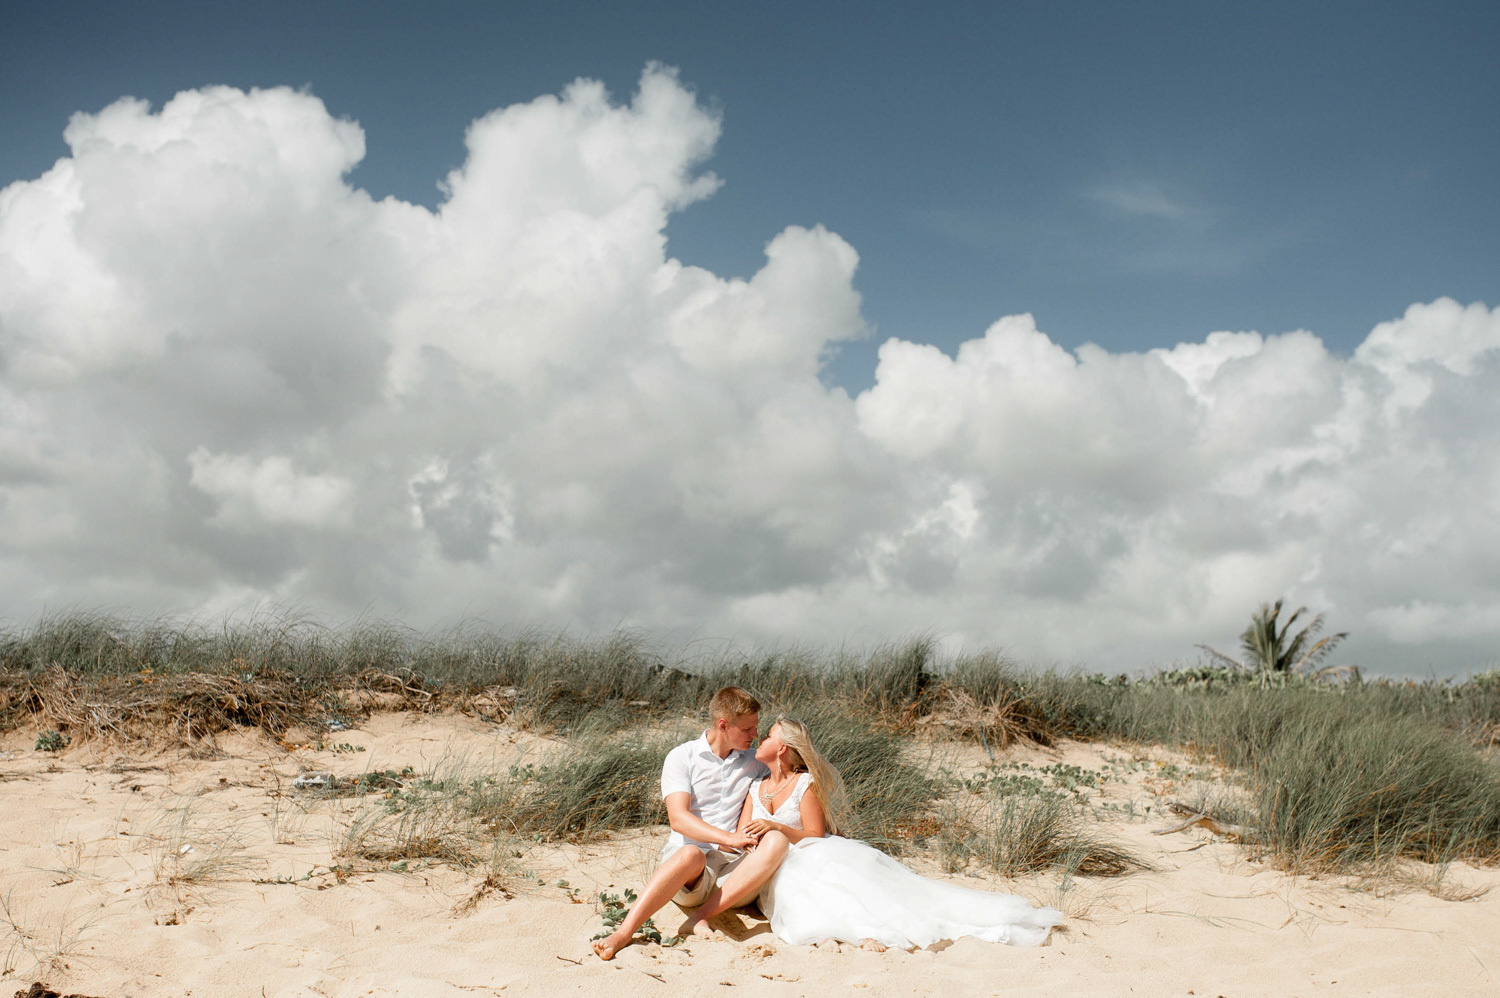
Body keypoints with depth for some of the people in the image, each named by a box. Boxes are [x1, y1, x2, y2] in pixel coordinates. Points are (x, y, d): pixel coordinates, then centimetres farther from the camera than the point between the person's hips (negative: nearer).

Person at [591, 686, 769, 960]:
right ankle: (623, 933, -47)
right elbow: (678, 818, -9)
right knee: (691, 853, -40)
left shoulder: (754, 762, 17)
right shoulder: (683, 757, 4)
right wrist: (729, 838, -24)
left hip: (733, 864, 3)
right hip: (683, 855, -3)